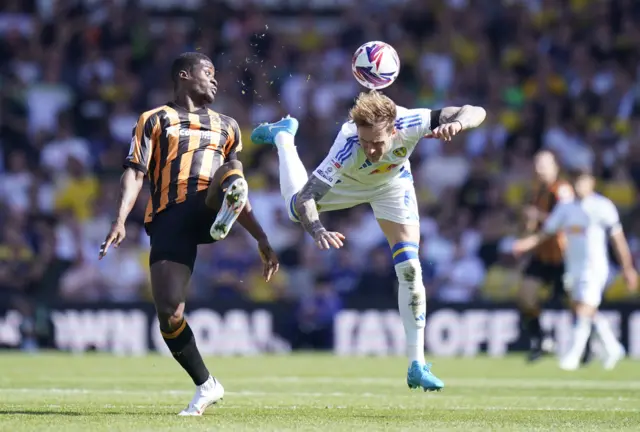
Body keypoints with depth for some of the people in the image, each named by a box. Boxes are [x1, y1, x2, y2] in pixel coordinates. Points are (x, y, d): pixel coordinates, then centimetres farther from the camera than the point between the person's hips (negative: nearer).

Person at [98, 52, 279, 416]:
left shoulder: (226, 126, 28)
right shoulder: (155, 120, 16)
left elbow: (240, 192, 30)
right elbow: (135, 172, 3)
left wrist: (262, 240, 23)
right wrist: (121, 220, -13)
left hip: (210, 207, 2)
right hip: (169, 219, -2)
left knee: (232, 171, -31)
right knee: (169, 315, -11)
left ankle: (225, 223, -58)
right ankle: (206, 386, 5)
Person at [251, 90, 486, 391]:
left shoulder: (410, 124, -42)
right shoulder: (346, 150, -47)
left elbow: (476, 112, -39)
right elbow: (304, 199, -47)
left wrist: (456, 124, -62)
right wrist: (317, 230, -68)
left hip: (392, 183, 1)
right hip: (347, 182, -1)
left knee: (410, 269, -11)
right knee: (296, 209, 27)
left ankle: (416, 365, -5)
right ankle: (283, 135, 52)